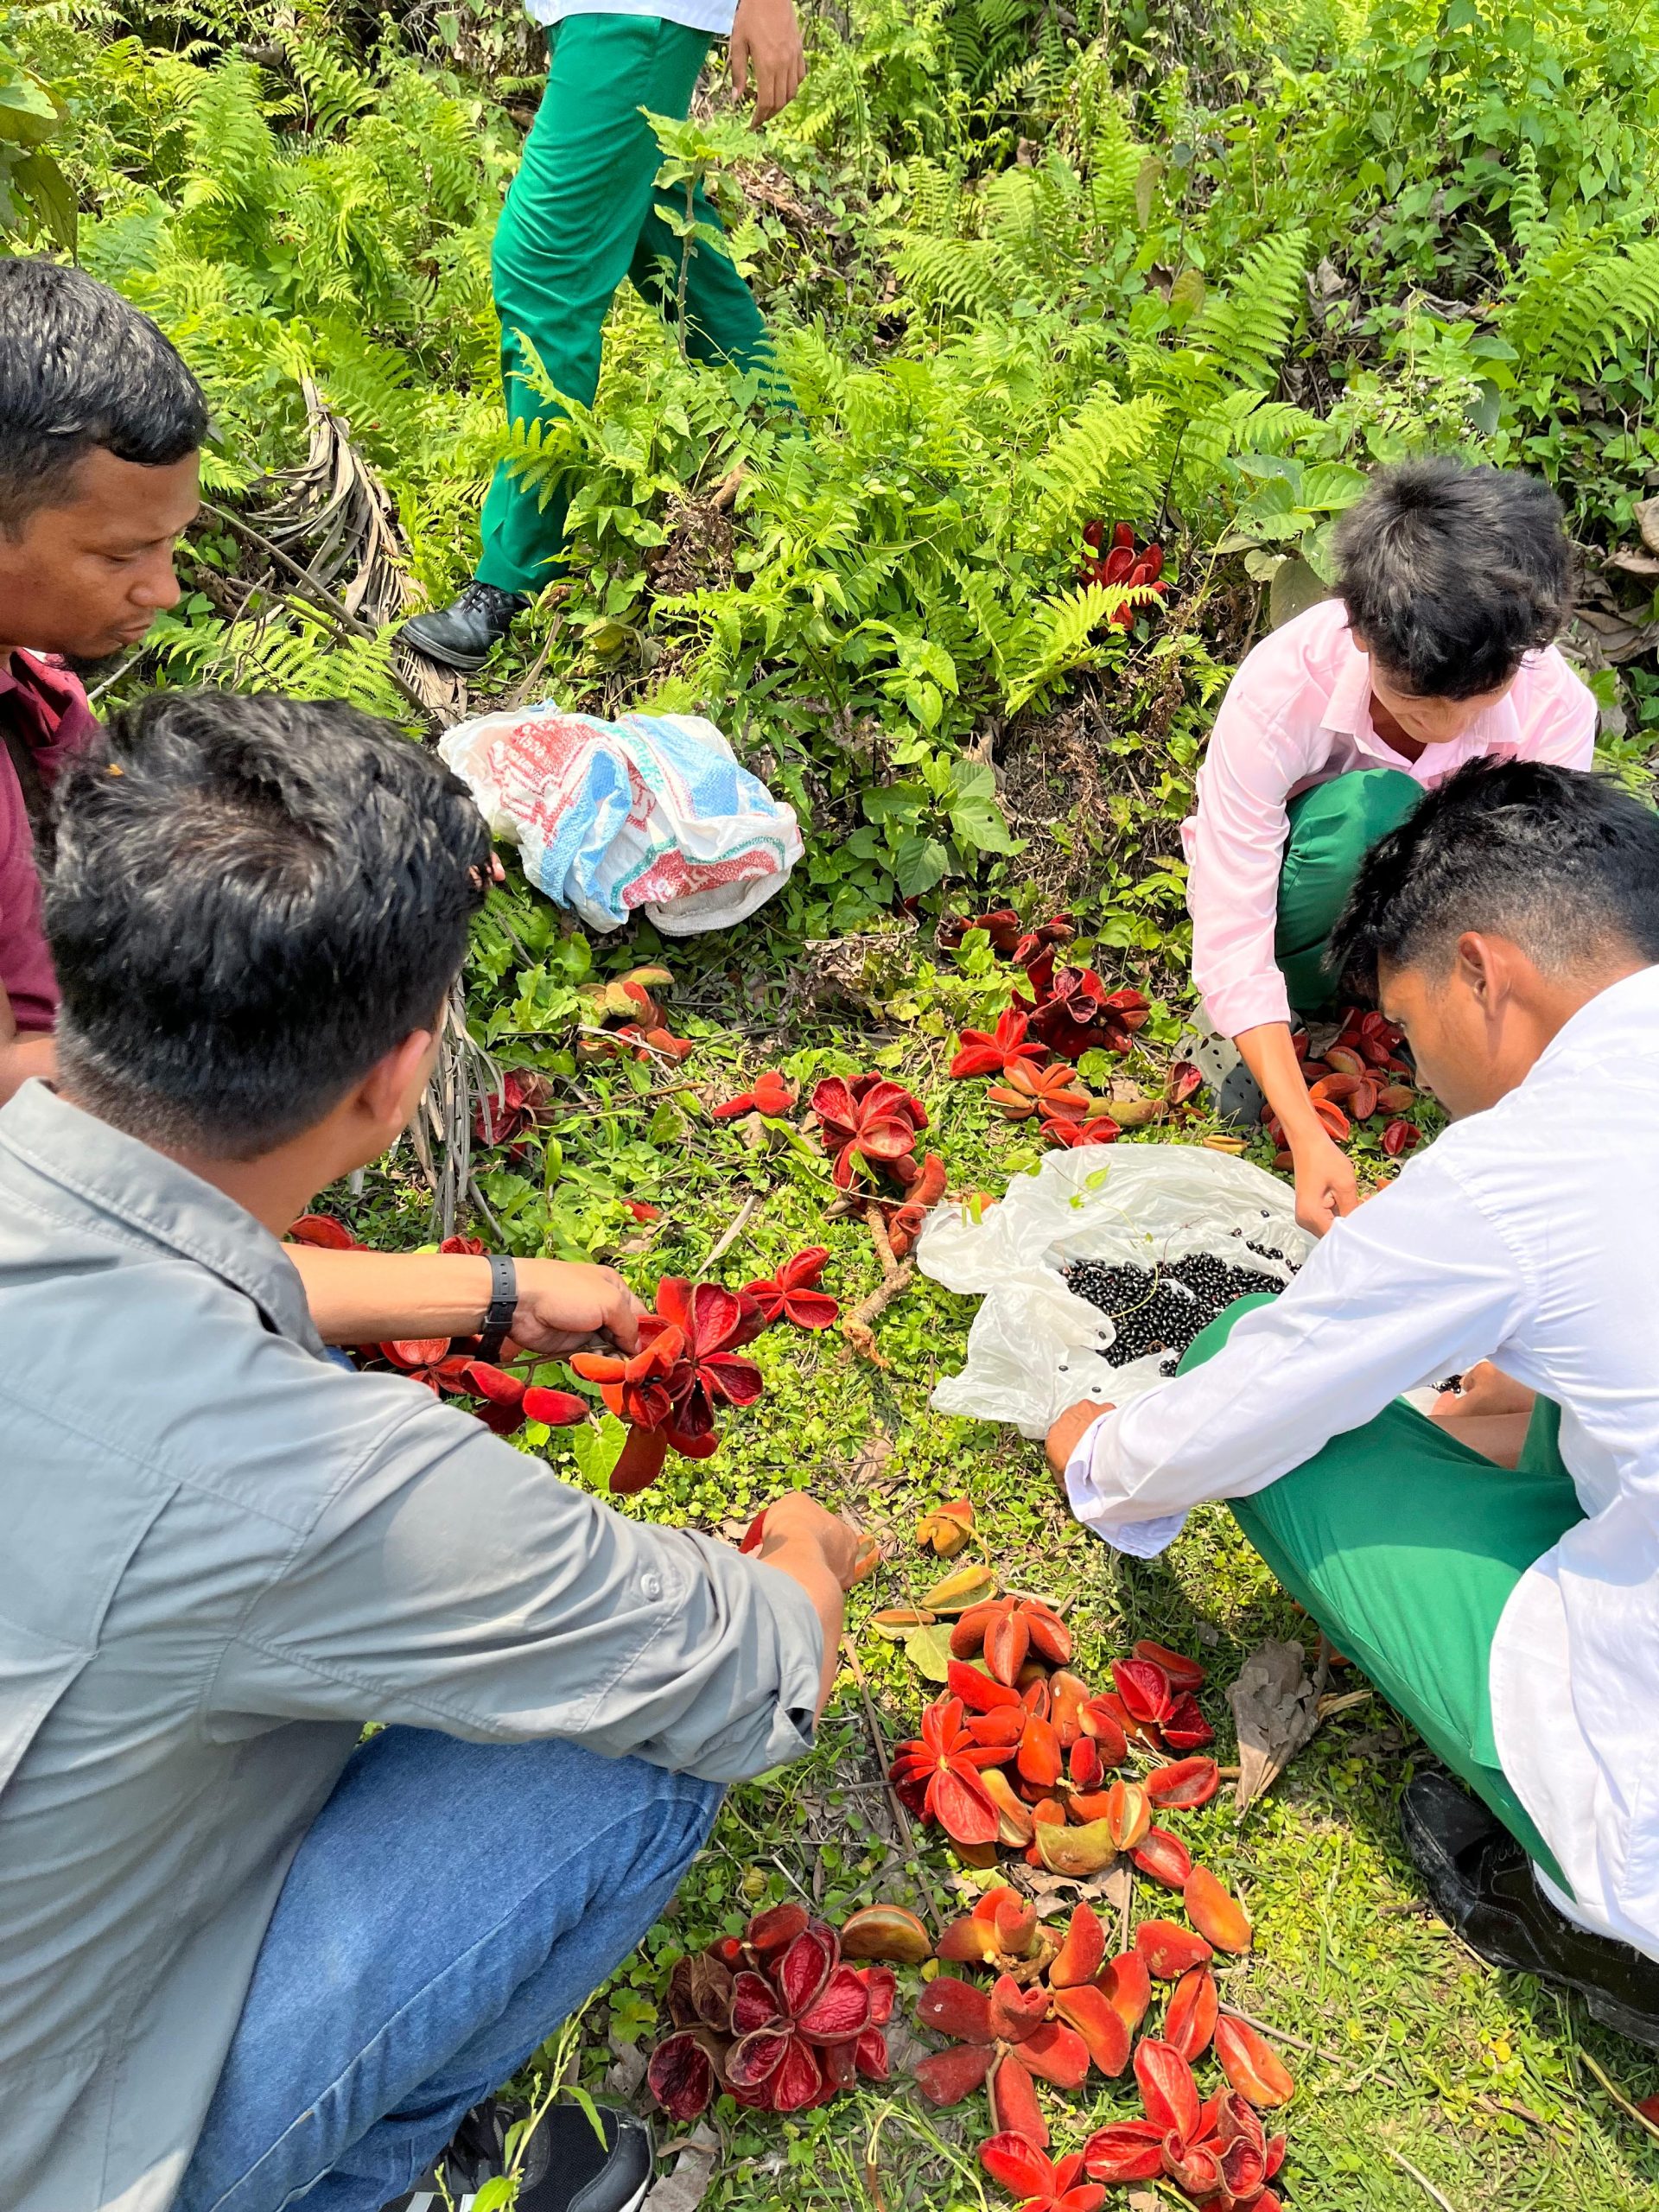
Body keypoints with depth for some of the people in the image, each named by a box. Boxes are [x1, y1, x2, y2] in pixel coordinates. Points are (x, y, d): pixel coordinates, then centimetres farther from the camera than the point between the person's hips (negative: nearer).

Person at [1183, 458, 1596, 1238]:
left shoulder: (1553, 705, -25)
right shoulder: (1281, 689, -33)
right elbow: (1229, 938, -33)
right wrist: (1306, 1137, -40)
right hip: (1292, 877, -3)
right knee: (1371, 807, -38)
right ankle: (1291, 1002, -12)